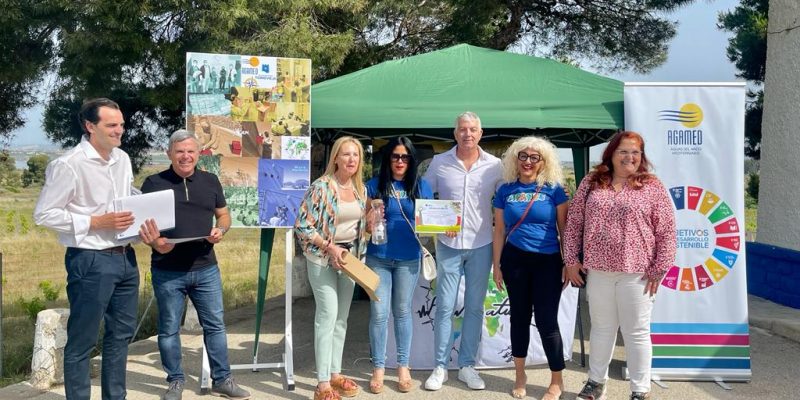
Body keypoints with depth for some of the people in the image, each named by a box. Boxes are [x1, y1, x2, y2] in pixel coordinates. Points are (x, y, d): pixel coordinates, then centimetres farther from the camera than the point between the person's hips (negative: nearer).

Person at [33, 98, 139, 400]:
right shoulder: (69, 165, -14)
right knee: (82, 340, 3)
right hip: (90, 261, -8)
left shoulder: (123, 159, 9)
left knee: (121, 333, 16)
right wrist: (97, 222, -18)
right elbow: (43, 214, -13)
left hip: (126, 257, 8)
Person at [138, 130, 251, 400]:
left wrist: (220, 230, -7)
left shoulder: (210, 181, 7)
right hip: (167, 271, -2)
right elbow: (142, 222, -1)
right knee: (169, 329, 8)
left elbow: (224, 215, 16)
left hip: (206, 268, 3)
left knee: (215, 325, 8)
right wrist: (155, 243, -21)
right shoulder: (154, 183, -1)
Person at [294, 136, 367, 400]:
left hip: (349, 257, 7)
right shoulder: (321, 187, -14)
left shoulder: (361, 189, 6)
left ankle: (335, 373, 23)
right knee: (328, 314, -11)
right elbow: (302, 226, -15)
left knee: (342, 318, 11)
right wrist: (330, 246, -20)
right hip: (323, 257, -6)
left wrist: (358, 253, 3)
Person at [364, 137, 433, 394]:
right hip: (378, 258, -1)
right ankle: (378, 368, 15)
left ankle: (403, 366, 22)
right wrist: (370, 221, -18)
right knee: (379, 313, 2)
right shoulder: (374, 185, 0)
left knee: (402, 312, 11)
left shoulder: (421, 186, 3)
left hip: (408, 259, 1)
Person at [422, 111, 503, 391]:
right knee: (444, 307, 2)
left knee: (474, 308, 8)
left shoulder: (494, 165, 0)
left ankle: (467, 366, 20)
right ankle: (440, 367, 13)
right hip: (449, 245, -1)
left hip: (481, 245, 1)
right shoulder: (439, 162, -1)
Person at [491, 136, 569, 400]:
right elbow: (499, 231, 8)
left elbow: (564, 228, 1)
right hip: (514, 260, 2)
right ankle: (520, 375, 27)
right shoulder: (506, 190, 4)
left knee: (546, 319, -1)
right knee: (519, 316, 12)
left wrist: (569, 262, -2)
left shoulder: (553, 189, -2)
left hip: (548, 261, -2)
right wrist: (496, 265, 6)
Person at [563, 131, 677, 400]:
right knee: (601, 327, 16)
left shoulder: (652, 186, -2)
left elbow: (666, 232, -3)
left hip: (636, 273, -3)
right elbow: (574, 223, 9)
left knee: (636, 332, 6)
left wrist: (659, 269, -7)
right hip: (597, 270, 3)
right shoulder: (591, 183, 6)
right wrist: (571, 259, 3)